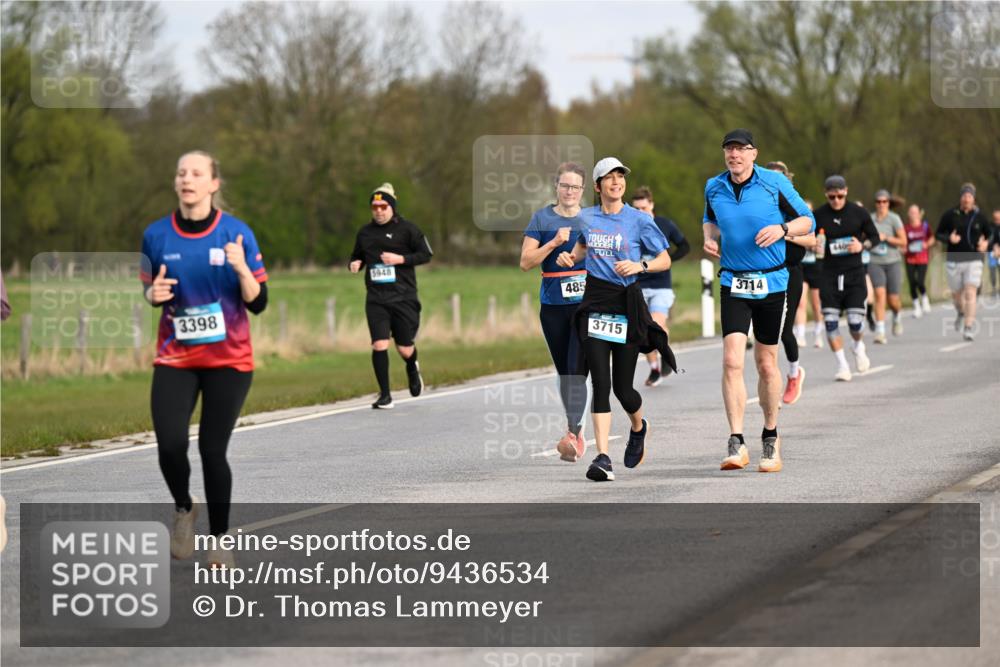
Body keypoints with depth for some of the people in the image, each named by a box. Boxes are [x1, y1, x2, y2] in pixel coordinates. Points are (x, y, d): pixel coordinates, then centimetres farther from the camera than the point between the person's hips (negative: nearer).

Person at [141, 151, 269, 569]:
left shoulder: (236, 234, -5)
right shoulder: (157, 235, 0)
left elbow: (258, 303, -4)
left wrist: (242, 269, -22)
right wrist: (155, 295, -9)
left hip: (229, 359, -1)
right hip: (174, 358, 1)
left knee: (213, 449, -4)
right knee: (170, 444, -15)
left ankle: (220, 541, 14)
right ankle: (184, 509, 16)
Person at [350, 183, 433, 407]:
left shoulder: (406, 229, -2)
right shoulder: (365, 232, 10)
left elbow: (426, 254, -2)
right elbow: (357, 255, 24)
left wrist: (401, 259, -15)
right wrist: (354, 264, 0)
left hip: (403, 296, -2)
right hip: (376, 298, 2)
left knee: (404, 348, 2)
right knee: (379, 344, -12)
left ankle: (412, 368, 40)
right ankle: (385, 395, -2)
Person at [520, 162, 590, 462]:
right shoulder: (542, 219, 5)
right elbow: (526, 262, -1)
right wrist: (554, 243, -14)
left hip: (586, 305, -2)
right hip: (553, 305, 2)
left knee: (577, 371, -15)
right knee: (564, 372, 11)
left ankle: (572, 435, -21)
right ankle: (576, 429, 26)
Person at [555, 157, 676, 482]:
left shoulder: (638, 220, -2)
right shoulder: (586, 218, 7)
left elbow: (665, 260, 3)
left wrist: (640, 265, -15)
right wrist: (569, 258, 7)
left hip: (627, 304, -2)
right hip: (595, 303, 2)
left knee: (622, 387, 2)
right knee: (600, 384, -9)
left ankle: (638, 427, 36)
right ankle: (602, 457, -12)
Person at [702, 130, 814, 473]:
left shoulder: (775, 184, -6)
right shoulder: (714, 187, 4)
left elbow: (807, 220, 1)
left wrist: (782, 229, -18)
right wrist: (710, 237, 2)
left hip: (771, 283, -1)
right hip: (733, 284, 1)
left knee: (767, 364, 8)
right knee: (732, 361, -14)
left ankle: (770, 437, 27)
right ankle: (737, 442, -15)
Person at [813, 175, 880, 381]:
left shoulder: (859, 213, -1)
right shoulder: (818, 215, 0)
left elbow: (875, 236, 9)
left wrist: (863, 245, -11)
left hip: (855, 271, -1)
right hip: (830, 273, 1)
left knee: (855, 321, -8)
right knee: (830, 321, -7)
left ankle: (859, 347, 27)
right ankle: (842, 365, 5)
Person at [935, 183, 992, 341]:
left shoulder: (979, 217, -1)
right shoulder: (950, 215, -3)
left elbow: (990, 233, 13)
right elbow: (938, 234, 3)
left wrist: (986, 242, -8)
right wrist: (949, 238, -18)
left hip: (973, 261, -1)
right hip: (954, 261, 1)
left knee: (970, 294, -14)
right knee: (956, 294, 16)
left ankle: (968, 328, -13)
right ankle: (961, 312, 50)